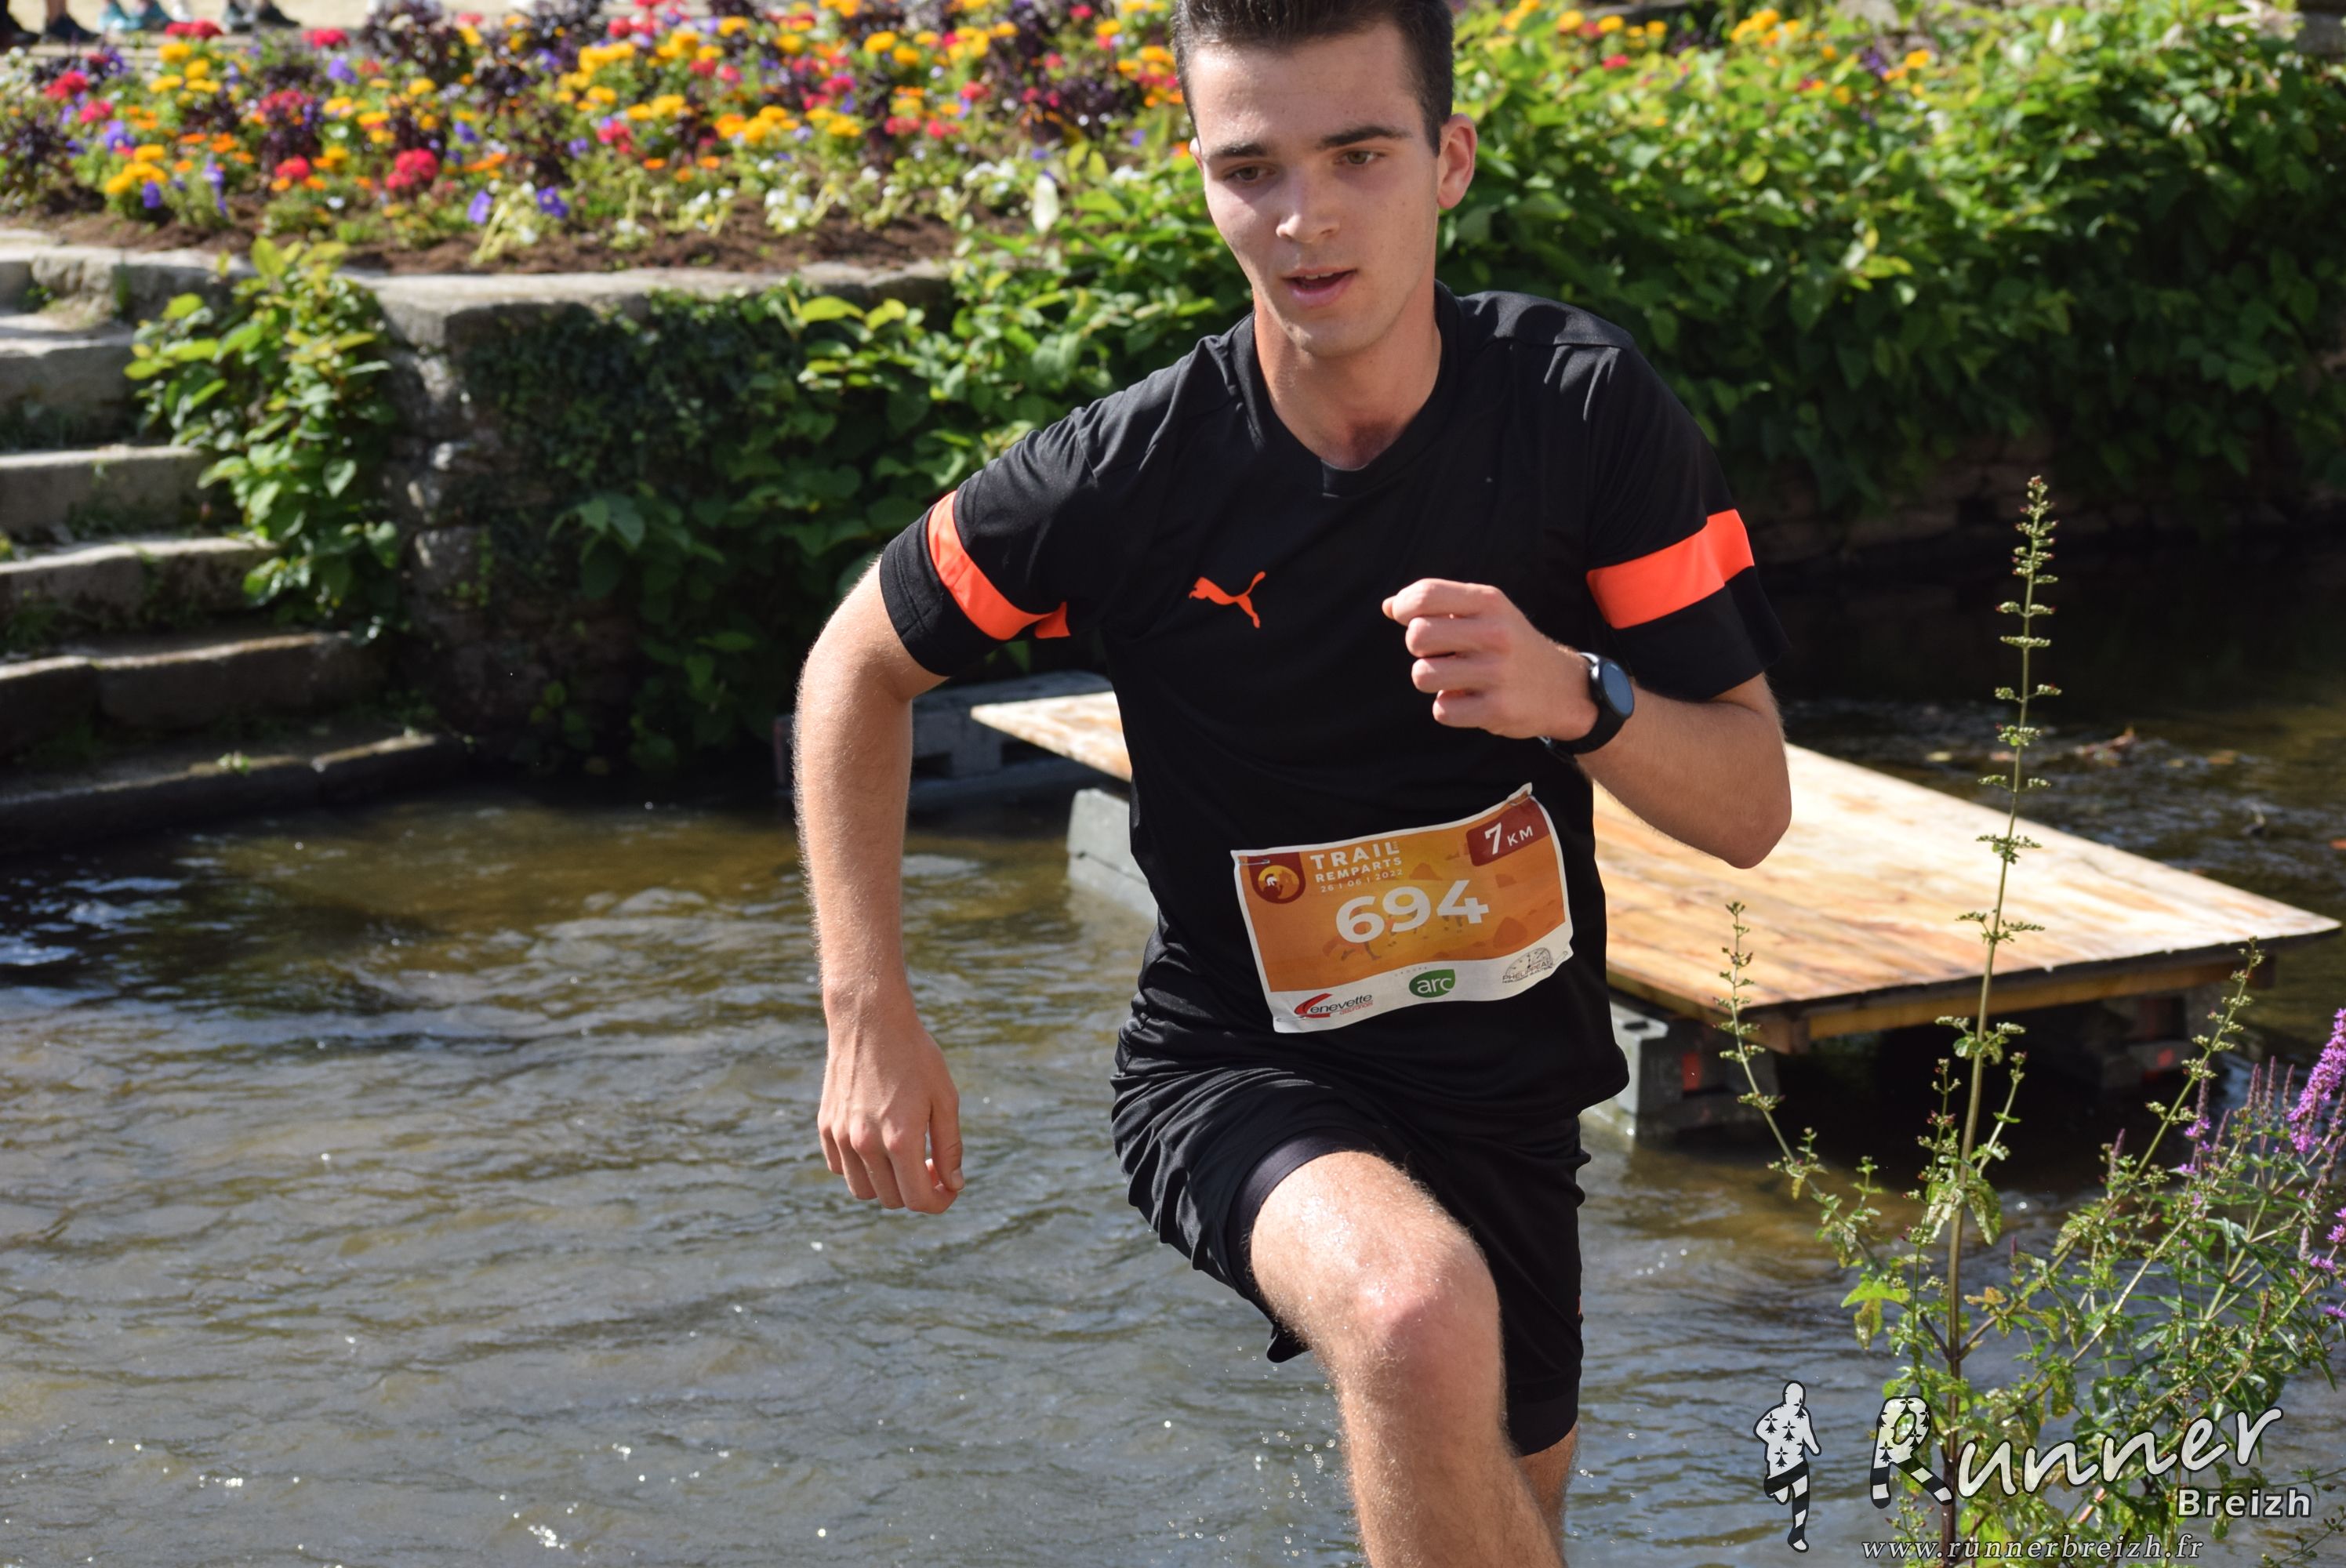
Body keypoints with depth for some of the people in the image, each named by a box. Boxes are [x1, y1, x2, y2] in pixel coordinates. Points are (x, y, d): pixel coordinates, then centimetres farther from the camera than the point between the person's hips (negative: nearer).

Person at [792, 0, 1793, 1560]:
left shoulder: (1587, 404, -15)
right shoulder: (1131, 471, -19)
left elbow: (1752, 808, -11)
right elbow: (859, 664, -1)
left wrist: (1575, 696, -32)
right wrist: (871, 1016, -8)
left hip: (1512, 1092, 3)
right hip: (1239, 1072, -3)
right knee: (1419, 1312, -36)